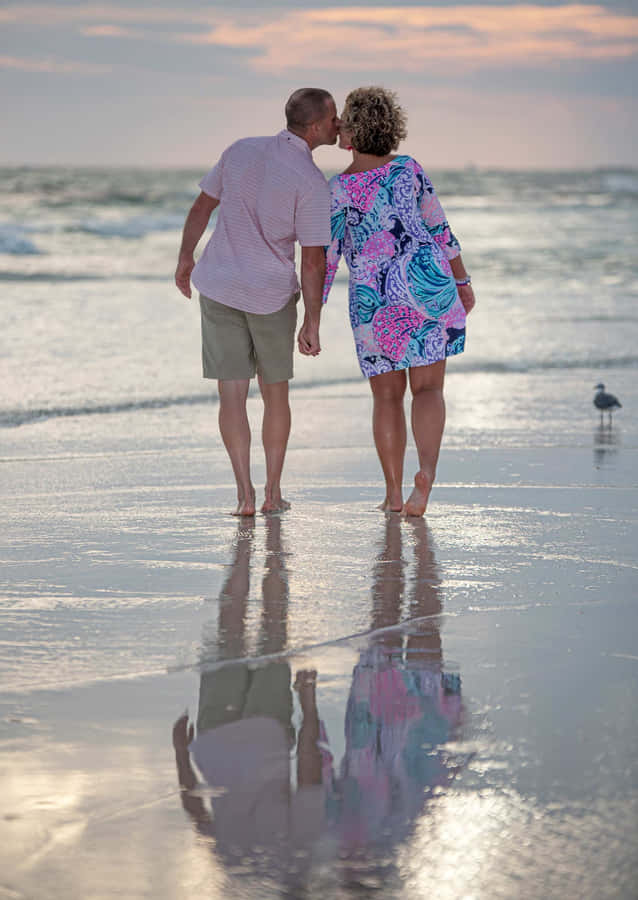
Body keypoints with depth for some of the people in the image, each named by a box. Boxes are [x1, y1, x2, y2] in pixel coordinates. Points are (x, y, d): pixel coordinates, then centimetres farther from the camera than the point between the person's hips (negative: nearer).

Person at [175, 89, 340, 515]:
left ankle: (245, 494, -4)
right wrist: (312, 324, -8)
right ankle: (273, 492, 15)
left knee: (233, 395, 2)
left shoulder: (240, 151, -1)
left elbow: (202, 207, 8)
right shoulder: (312, 183, -15)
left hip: (219, 287, 3)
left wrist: (186, 258, 22)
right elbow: (314, 261, -15)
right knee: (275, 393, 14)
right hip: (271, 294, -3)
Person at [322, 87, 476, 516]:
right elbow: (440, 230, 3)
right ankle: (427, 470, -22)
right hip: (427, 286, 1)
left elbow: (325, 257, -6)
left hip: (374, 299, -1)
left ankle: (394, 492, 11)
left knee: (387, 395, 12)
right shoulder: (409, 170, 0)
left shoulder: (338, 190, -7)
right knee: (428, 388, 2)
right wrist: (462, 281, 13)